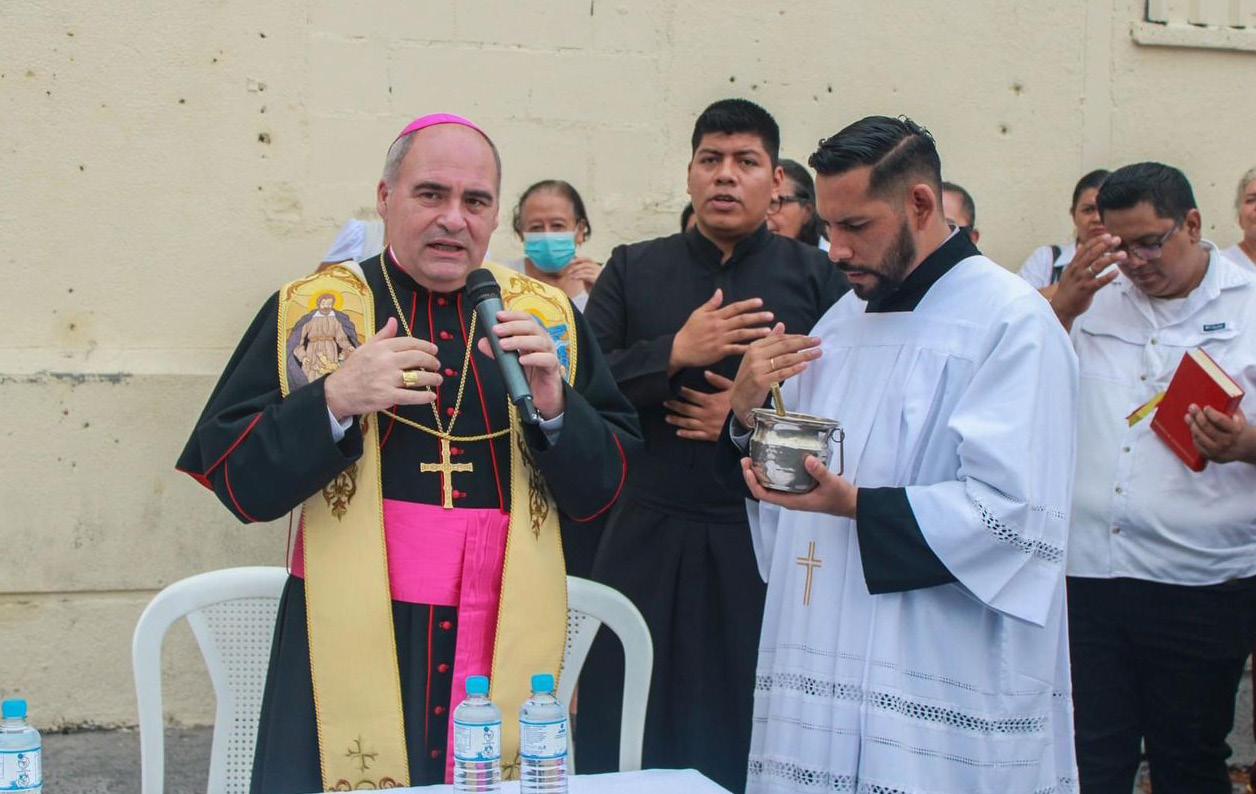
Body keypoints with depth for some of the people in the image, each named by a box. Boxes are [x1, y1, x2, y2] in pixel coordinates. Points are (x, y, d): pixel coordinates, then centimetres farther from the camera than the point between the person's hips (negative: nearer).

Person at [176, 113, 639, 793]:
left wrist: (553, 405, -12)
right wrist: (333, 400, -17)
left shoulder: (548, 317, 7)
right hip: (350, 652, -2)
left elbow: (599, 492, 6)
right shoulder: (306, 312, 1)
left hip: (507, 653, 2)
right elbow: (238, 485, -3)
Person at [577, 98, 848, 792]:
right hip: (646, 539, 1)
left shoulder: (817, 279, 5)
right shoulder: (634, 270, 10)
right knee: (624, 736, 5)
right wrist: (674, 352, -14)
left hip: (763, 544, -1)